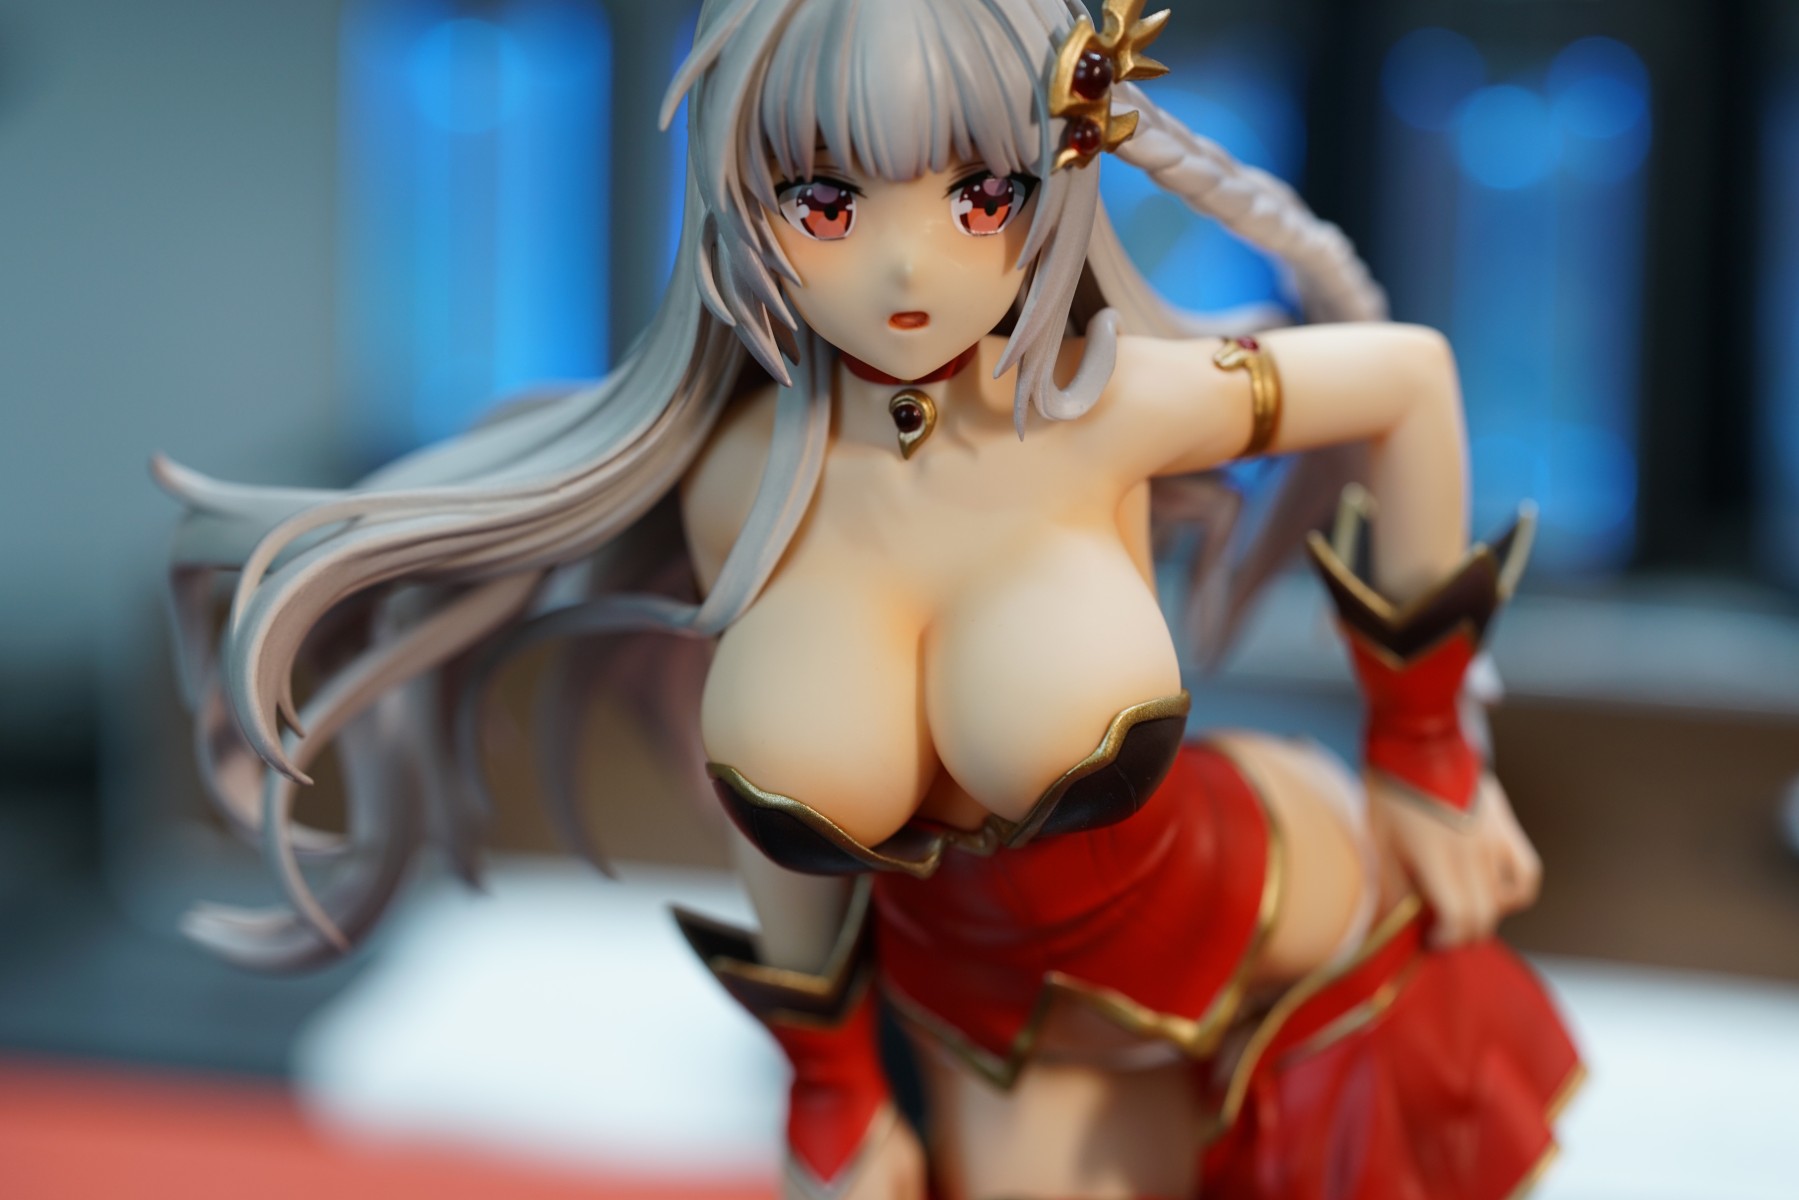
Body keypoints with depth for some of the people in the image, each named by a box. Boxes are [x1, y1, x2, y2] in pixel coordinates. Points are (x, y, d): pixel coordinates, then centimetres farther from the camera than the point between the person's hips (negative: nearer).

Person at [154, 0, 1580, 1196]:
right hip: (1007, 1056, 2)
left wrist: (1424, 758, -1)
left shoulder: (1107, 409, -23)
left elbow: (1411, 375, -7)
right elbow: (790, 804, -1)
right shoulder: (740, 477, -15)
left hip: (1286, 950, -2)